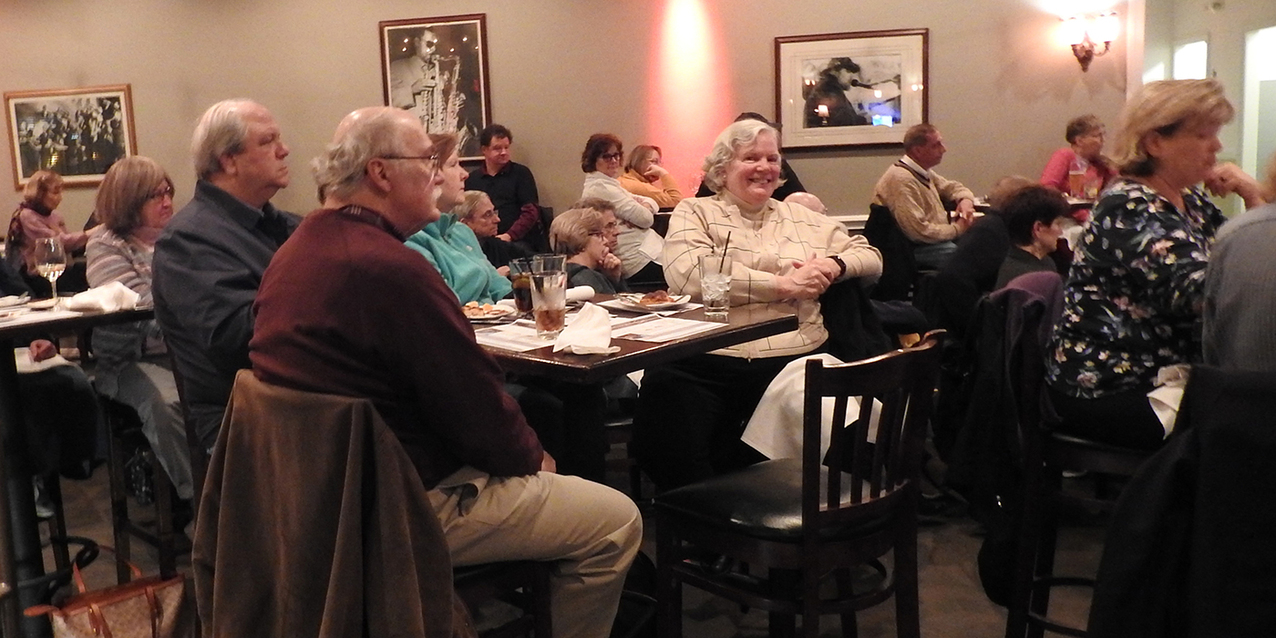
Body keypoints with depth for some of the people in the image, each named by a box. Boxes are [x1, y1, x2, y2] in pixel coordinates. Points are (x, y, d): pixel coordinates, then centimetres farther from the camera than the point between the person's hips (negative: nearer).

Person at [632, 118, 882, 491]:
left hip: (793, 362, 2)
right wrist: (783, 284, -10)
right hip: (705, 364, -2)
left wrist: (835, 265, 1)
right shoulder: (695, 213, 12)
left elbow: (871, 257, 26)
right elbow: (687, 274, -9)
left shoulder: (803, 219, 24)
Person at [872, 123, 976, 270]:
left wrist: (965, 200, 3)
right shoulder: (902, 180, -21)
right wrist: (957, 228, -12)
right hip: (916, 249, -10)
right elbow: (920, 231, -25)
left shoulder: (924, 173, 11)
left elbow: (953, 187, 28)